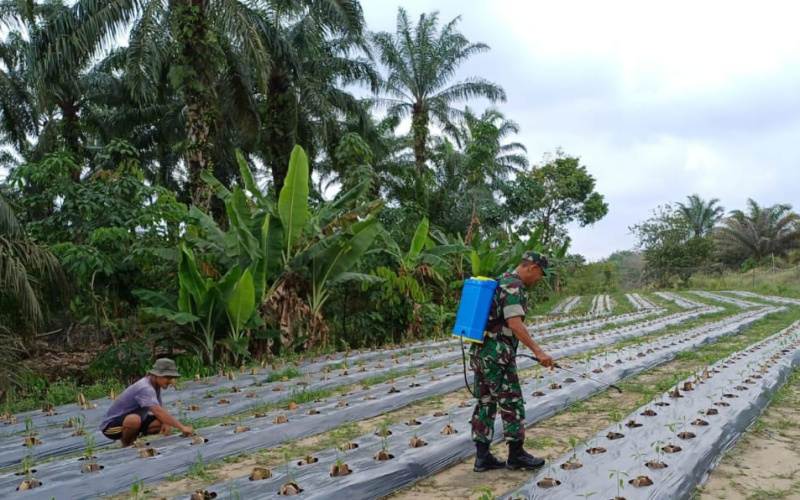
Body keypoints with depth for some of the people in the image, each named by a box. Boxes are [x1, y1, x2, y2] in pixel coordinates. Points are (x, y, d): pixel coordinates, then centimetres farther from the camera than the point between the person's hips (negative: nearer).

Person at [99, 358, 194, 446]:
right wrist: (181, 427, -44)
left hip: (128, 420, 8)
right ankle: (126, 444, -9)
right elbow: (158, 411, -41)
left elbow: (160, 409, 6)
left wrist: (166, 423, -17)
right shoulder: (145, 388, -29)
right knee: (135, 420, -39)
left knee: (163, 423, -10)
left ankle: (132, 438, 9)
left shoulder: (155, 386, 0)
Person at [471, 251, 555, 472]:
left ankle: (482, 457, 13)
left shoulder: (500, 283, 17)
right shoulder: (513, 286, -14)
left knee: (486, 404, 10)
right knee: (512, 404, 2)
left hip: (480, 351, 10)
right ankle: (516, 455, 13)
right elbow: (515, 324, -25)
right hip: (497, 355, -10)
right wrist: (538, 352, -26)